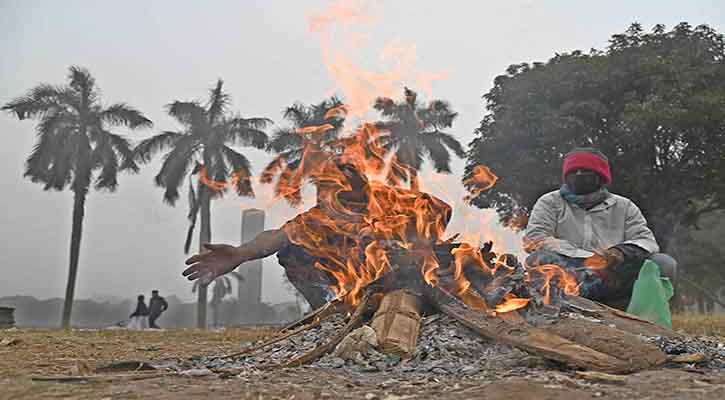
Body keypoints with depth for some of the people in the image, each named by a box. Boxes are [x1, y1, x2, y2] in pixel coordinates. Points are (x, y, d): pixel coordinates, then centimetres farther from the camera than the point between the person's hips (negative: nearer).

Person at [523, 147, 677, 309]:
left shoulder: (624, 206, 21)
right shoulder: (550, 202, 14)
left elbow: (646, 240, 10)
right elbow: (534, 237, -2)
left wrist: (621, 253, -16)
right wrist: (586, 258, -15)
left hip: (616, 280, 3)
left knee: (664, 264, -19)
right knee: (539, 259, -33)